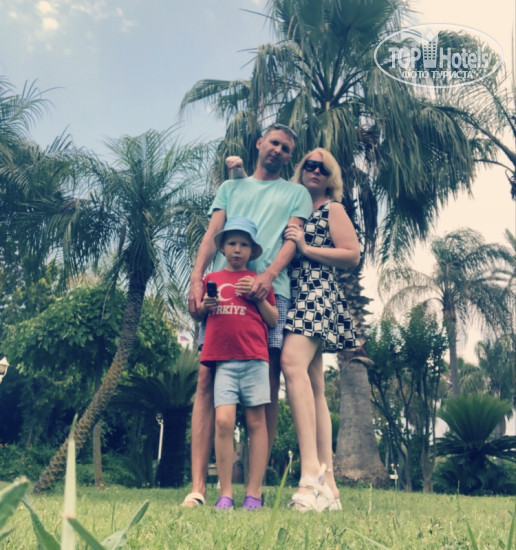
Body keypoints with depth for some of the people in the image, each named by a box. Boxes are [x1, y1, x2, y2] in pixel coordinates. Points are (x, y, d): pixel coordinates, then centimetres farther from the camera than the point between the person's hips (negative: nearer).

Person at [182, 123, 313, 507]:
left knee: (267, 385, -5)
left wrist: (268, 275, -15)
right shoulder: (231, 187, 27)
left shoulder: (296, 193, 22)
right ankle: (198, 486, -5)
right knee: (207, 379, -7)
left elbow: (293, 239, 5)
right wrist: (197, 278, -4)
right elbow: (212, 234, 14)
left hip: (271, 291, -1)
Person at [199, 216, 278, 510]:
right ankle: (225, 493, 0)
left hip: (254, 358, 0)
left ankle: (254, 492, 8)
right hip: (223, 360, 0)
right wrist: (205, 306, 1)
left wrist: (258, 296, -3)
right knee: (223, 421, -10)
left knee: (256, 422, 0)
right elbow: (198, 315, 22)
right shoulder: (211, 279, 15)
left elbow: (274, 321, 11)